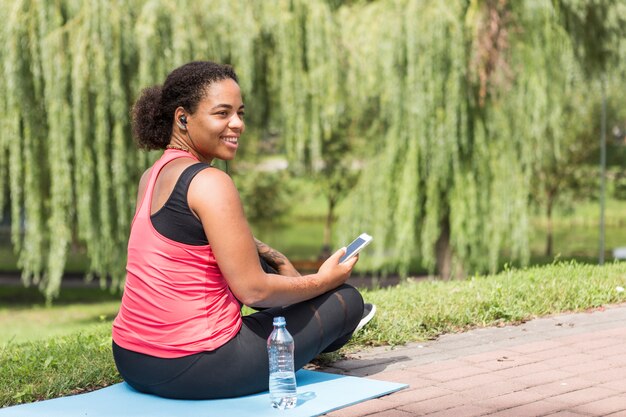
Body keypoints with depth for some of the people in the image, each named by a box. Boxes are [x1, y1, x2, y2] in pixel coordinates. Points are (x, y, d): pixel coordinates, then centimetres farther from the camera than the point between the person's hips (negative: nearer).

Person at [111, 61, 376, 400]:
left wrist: (275, 258, 19)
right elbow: (253, 290, -18)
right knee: (347, 298, 8)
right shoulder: (210, 182, -18)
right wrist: (324, 280, -1)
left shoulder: (151, 177, 9)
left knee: (248, 254, 28)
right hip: (195, 370, -9)